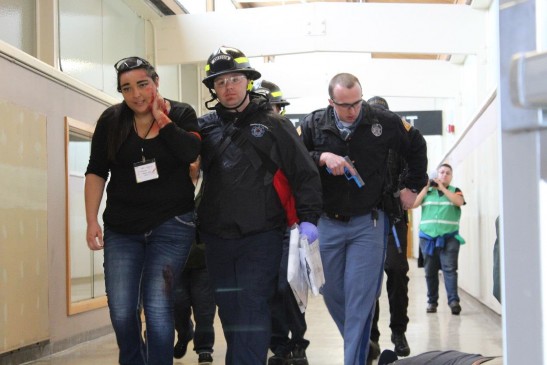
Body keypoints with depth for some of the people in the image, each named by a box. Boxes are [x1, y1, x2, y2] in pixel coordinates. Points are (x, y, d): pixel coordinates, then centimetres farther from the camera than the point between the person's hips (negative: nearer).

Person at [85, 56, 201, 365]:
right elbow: (96, 172, 4)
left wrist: (161, 118, -14)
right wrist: (92, 221, -2)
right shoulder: (111, 120, 3)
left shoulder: (181, 114, -1)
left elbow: (191, 152, -19)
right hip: (122, 228, 2)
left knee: (158, 308, -11)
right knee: (121, 313, 1)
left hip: (171, 224, -2)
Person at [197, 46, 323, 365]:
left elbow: (305, 174, 0)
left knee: (252, 308, -9)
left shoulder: (273, 123, 1)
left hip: (261, 236, -4)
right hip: (217, 237, 4)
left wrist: (308, 219, -7)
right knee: (229, 311, 12)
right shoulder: (205, 126, 9)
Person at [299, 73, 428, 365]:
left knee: (360, 300, -7)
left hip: (367, 224, -2)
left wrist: (411, 187, 12)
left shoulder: (384, 122, -4)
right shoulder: (313, 124, -3)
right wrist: (322, 157, -20)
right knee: (333, 295, 10)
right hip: (327, 223, 2)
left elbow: (416, 149, 12)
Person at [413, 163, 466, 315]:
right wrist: (426, 188, -2)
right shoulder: (427, 192, 15)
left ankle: (454, 301, -18)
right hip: (427, 237, 2)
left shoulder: (454, 191, 11)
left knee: (449, 268, -13)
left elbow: (459, 202, -10)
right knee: (430, 271, 4)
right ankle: (432, 301, 11)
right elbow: (414, 204, 2)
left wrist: (442, 188, -8)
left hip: (449, 237, -2)